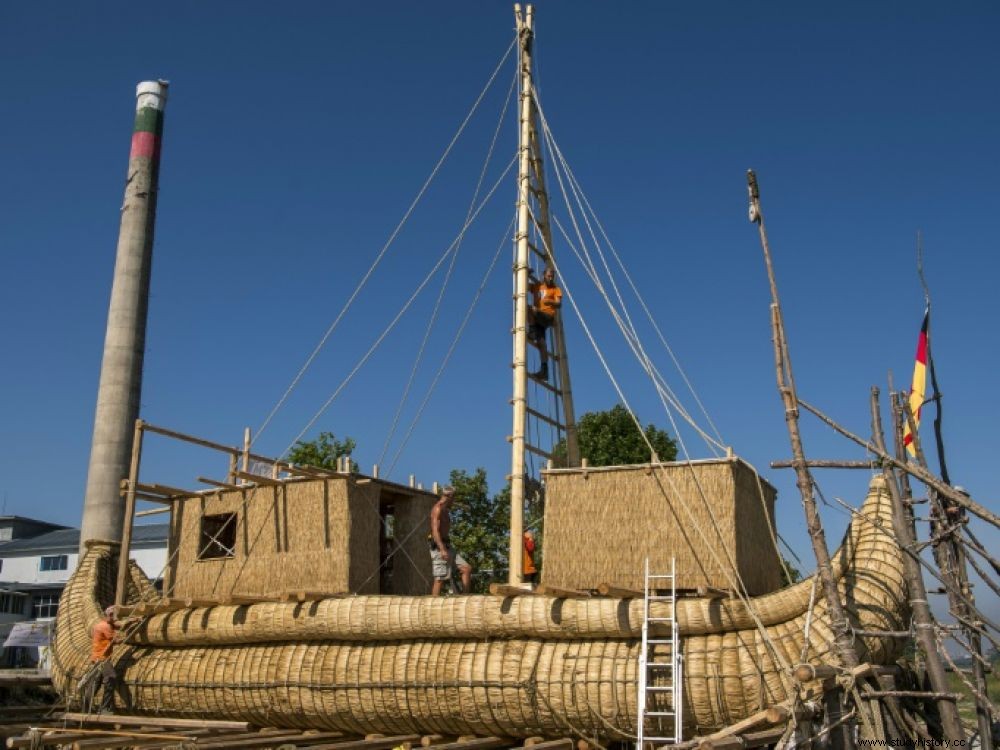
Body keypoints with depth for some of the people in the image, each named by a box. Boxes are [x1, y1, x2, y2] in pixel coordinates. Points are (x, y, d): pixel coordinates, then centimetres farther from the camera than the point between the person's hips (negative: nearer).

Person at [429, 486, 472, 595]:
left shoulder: (445, 510, 21)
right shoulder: (438, 508, -10)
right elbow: (435, 530, -19)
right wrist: (442, 549, -28)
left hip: (447, 546, 10)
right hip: (439, 547, -10)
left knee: (467, 568, 3)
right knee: (440, 578, -11)